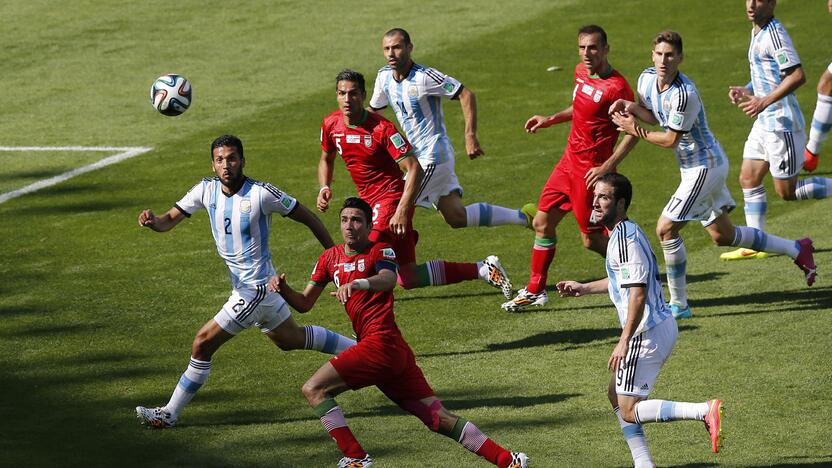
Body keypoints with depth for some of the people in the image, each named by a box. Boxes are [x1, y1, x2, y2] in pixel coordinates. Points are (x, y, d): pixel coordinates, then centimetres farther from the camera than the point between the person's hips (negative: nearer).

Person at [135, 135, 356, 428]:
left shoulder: (261, 194, -20)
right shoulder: (207, 190, -2)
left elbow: (307, 217, -10)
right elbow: (169, 221, -2)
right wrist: (153, 221, -27)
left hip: (255, 289, -8)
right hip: (241, 285, 8)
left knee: (203, 343, -9)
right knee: (291, 339, 25)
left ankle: (170, 413, 2)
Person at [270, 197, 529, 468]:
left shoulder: (380, 251, -1)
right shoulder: (330, 258, 19)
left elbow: (388, 280, -24)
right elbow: (304, 304, 19)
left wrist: (357, 284, -44)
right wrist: (282, 289, -1)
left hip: (381, 344, -7)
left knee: (314, 389, -12)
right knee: (440, 419, 4)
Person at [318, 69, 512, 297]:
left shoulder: (382, 128, -19)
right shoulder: (331, 124, 0)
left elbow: (415, 169, -21)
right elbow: (326, 159, 21)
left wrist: (401, 212, -29)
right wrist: (324, 188, 1)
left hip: (392, 199, -7)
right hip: (370, 202, 7)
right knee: (408, 278, 5)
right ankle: (483, 269, 18)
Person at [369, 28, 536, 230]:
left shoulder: (424, 77, -18)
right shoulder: (384, 76, 4)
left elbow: (466, 94, -18)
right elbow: (373, 111, 19)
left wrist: (470, 136, -24)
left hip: (432, 157, -8)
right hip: (419, 157, 8)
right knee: (457, 217, 10)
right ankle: (523, 217, 20)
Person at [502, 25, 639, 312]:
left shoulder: (616, 87, -20)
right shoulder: (581, 73, 6)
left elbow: (633, 131, -17)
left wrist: (608, 166, -23)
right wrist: (550, 120, 17)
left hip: (590, 170, -8)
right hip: (569, 161, 9)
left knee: (592, 239, -1)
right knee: (542, 223, 12)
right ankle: (535, 291, 23)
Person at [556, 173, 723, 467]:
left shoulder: (624, 238, -18)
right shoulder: (628, 231, 13)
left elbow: (638, 292, -24)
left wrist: (624, 342, -25)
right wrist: (584, 288, 35)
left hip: (648, 333, -10)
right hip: (662, 325, 10)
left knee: (629, 411, -8)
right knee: (616, 394, 20)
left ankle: (705, 411, -19)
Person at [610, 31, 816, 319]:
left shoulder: (684, 94, -28)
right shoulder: (647, 79, -2)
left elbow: (670, 140, -20)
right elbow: (654, 116, 16)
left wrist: (635, 131, -12)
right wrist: (631, 107, -5)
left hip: (704, 167, -9)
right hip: (698, 167, 9)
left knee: (666, 229, -11)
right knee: (723, 236, 18)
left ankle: (678, 304, -1)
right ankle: (797, 250, 31)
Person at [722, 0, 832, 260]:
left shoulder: (774, 34, -18)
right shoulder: (757, 33, 12)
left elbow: (797, 75, -26)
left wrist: (765, 101, -27)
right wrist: (747, 91, 9)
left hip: (782, 124, -10)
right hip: (764, 122, 10)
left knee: (787, 192, -2)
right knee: (748, 179, 9)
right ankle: (755, 245, 14)